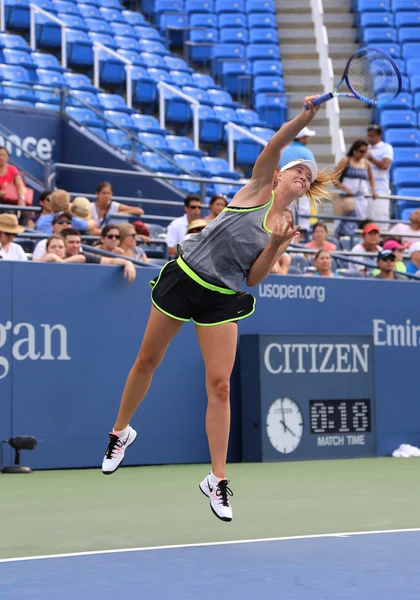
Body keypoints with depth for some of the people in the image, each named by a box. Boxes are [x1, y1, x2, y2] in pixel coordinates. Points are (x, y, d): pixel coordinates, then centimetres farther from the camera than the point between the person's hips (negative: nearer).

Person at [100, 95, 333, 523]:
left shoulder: (285, 229, 11)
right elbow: (276, 144, -13)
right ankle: (121, 432, 33)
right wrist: (306, 116, -27)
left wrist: (275, 245, -12)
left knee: (220, 385, -7)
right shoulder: (258, 189, 3)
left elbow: (254, 277, 3)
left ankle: (216, 480, 0)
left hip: (223, 298, 2)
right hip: (183, 277, -2)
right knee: (147, 362, 9)